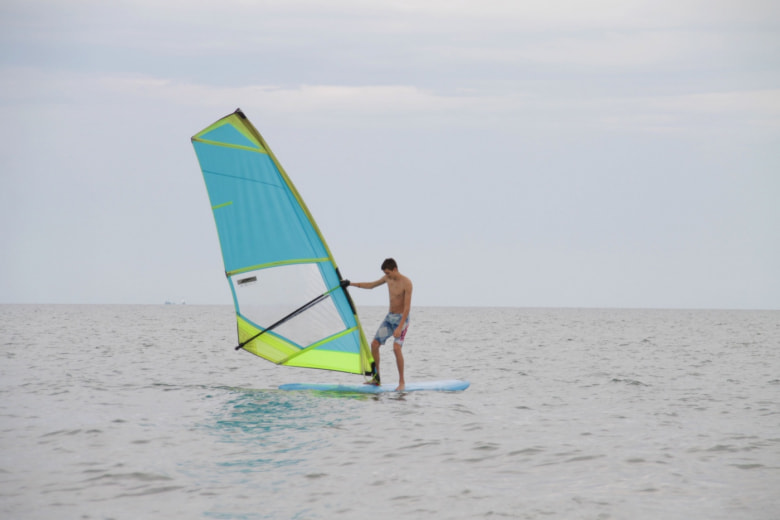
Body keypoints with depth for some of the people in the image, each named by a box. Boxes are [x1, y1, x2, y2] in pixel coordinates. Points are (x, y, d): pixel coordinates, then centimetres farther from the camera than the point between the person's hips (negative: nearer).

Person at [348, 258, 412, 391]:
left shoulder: (406, 283, -19)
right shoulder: (388, 278, 4)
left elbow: (407, 306, -22)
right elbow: (371, 285, 21)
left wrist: (400, 327, -28)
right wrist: (351, 284, 20)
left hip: (401, 319, -7)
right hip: (389, 317, 7)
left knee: (397, 347, -23)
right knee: (374, 344, -1)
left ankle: (402, 382, -15)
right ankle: (376, 377, 10)